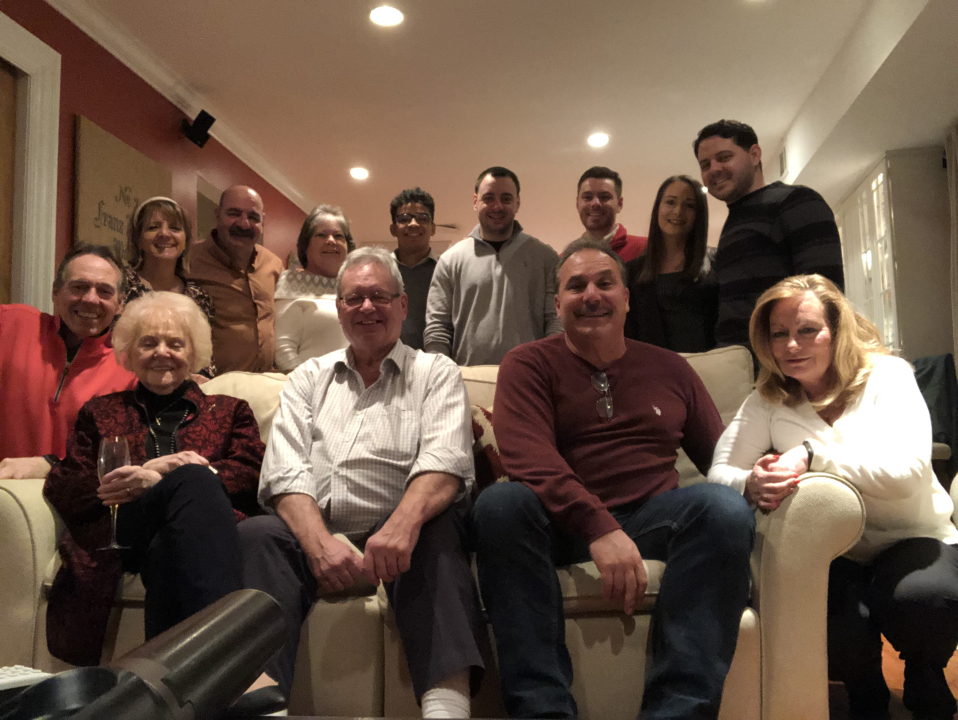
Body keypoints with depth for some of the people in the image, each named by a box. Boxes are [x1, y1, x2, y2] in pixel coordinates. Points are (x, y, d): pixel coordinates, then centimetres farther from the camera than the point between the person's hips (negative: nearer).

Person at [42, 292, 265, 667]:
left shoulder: (229, 411, 27)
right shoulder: (101, 412, 30)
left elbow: (252, 476, 7)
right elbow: (60, 490, 14)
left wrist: (156, 481, -8)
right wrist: (150, 471, -4)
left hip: (199, 532, 0)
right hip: (121, 535, 1)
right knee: (193, 479, -34)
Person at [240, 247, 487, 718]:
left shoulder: (436, 374, 12)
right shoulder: (308, 379, 20)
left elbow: (445, 465, -7)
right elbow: (286, 475, 5)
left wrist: (404, 522, -30)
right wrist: (320, 543, -17)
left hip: (398, 534, -2)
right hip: (313, 534, 2)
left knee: (437, 529, -33)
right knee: (257, 535, -27)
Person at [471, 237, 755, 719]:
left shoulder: (669, 369, 17)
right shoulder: (528, 366, 5)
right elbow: (529, 460, -12)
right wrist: (597, 526, -27)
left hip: (652, 516, 3)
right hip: (562, 523, -2)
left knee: (725, 506, -26)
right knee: (499, 504, -32)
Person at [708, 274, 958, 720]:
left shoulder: (887, 375, -3)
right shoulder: (768, 401, 2)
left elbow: (906, 471, -19)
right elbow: (719, 473, -8)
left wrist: (811, 455, -32)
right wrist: (751, 484, -32)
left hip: (912, 538, 0)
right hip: (832, 554, 1)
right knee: (837, 631, -32)